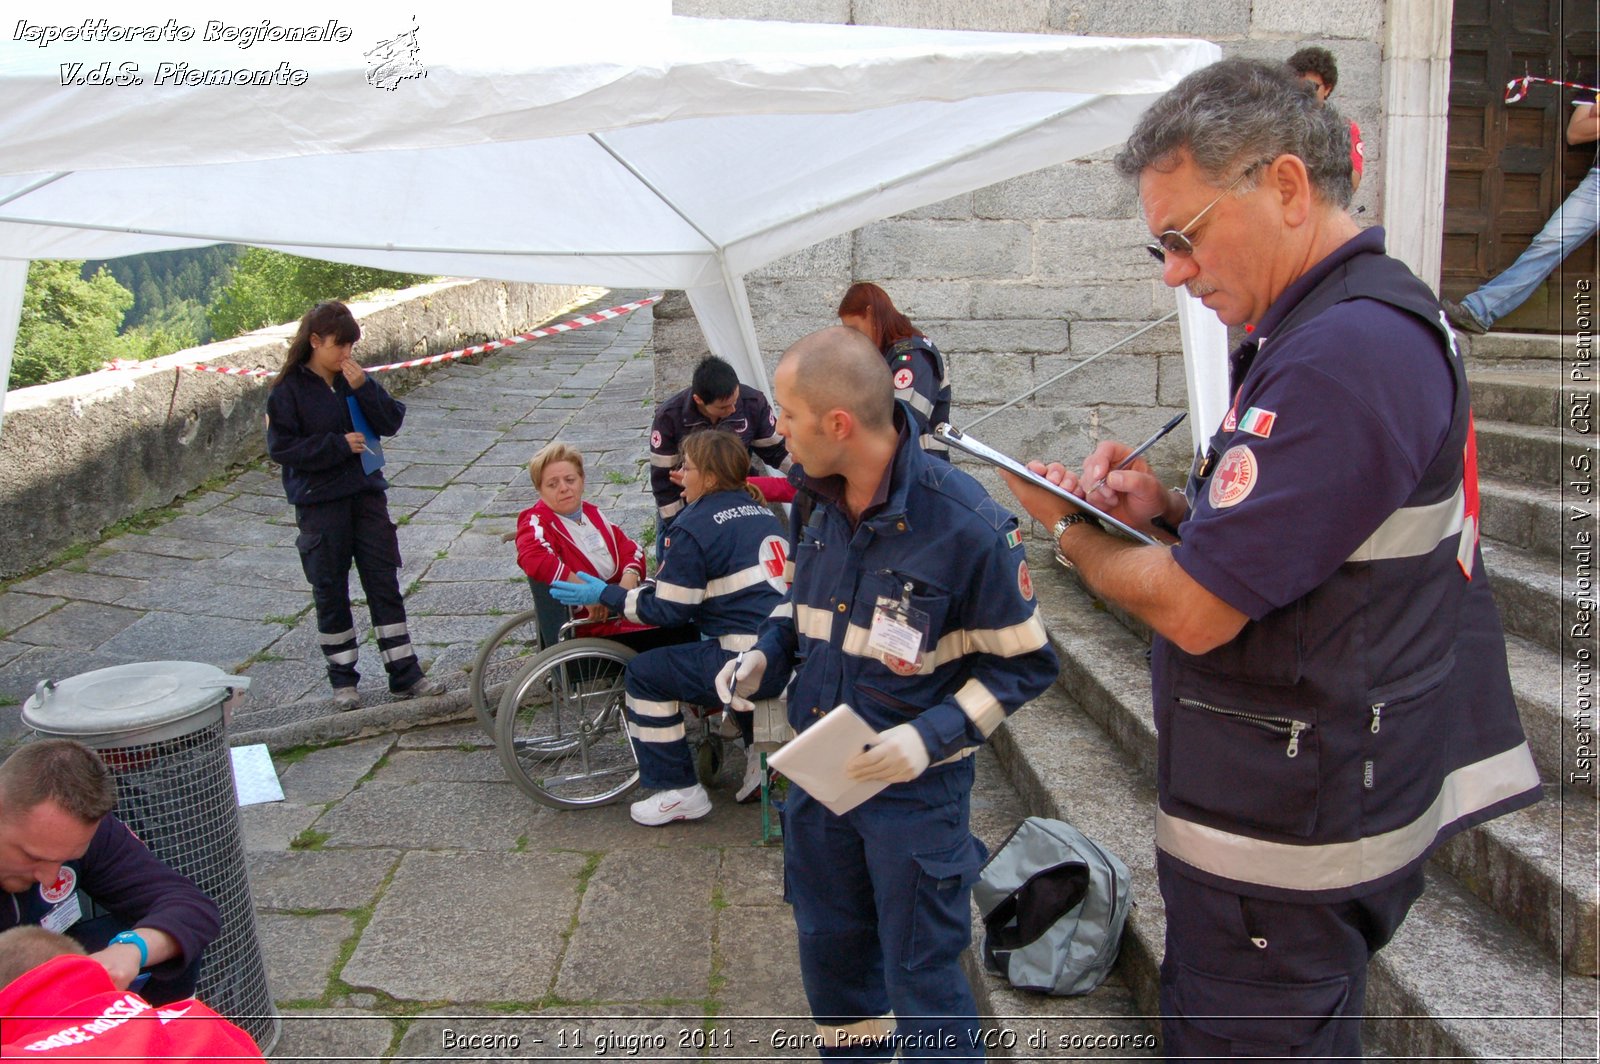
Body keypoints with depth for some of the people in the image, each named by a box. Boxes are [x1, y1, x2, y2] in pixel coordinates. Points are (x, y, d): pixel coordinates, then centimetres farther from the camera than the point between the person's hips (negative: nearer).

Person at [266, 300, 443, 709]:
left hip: (367, 493, 4)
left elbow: (391, 422, 0)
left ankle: (405, 674, 12)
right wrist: (339, 445, -17)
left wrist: (364, 387, -14)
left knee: (385, 584, 5)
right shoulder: (288, 389, -7)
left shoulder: (354, 379, 5)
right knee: (330, 592, 6)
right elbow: (281, 447, -12)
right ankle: (342, 679, 20)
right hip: (319, 503, -4)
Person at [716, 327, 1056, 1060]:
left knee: (921, 978, 8)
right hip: (817, 772, 7)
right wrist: (766, 656, -3)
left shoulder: (964, 523, -22)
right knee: (829, 948, 22)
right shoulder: (820, 506, -2)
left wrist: (933, 736, -25)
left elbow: (1023, 662, -13)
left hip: (914, 784, -6)